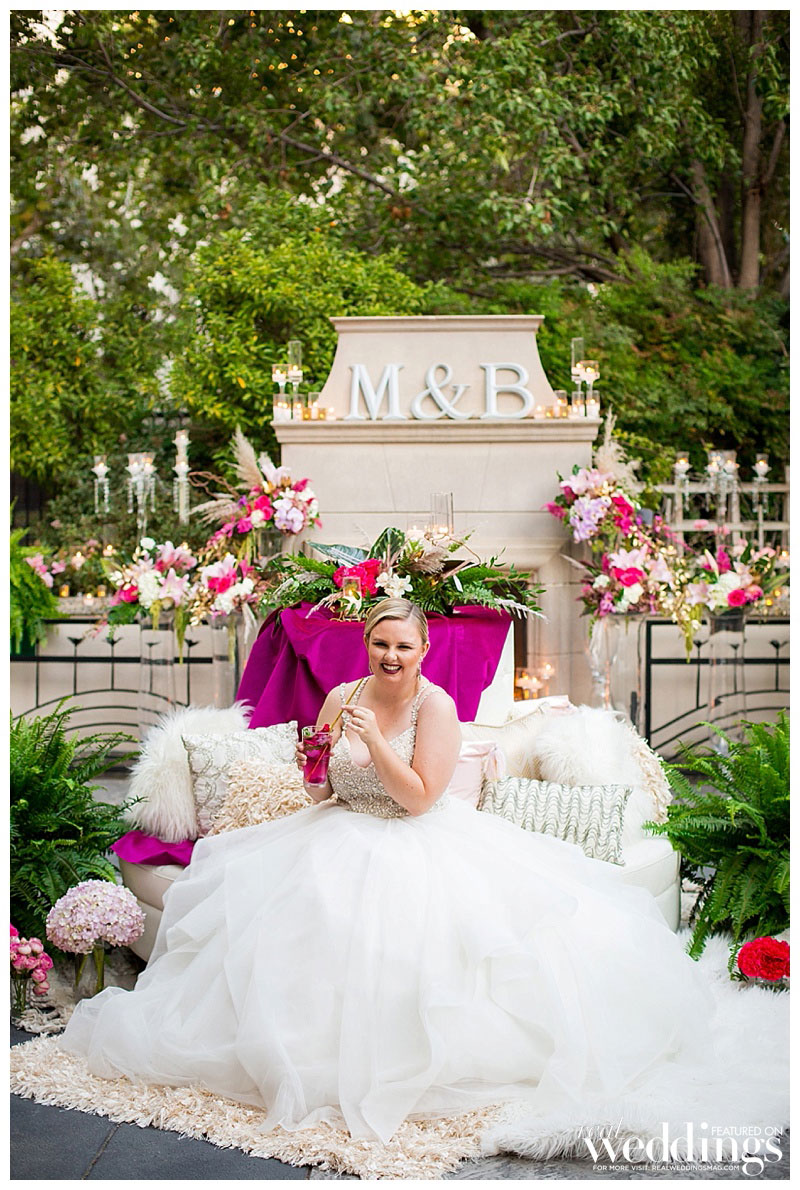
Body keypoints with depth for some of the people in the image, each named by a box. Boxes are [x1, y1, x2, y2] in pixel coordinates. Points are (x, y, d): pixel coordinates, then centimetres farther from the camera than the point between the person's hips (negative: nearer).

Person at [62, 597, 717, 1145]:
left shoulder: (436, 708, -9)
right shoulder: (342, 698, 3)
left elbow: (420, 798, -16)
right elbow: (320, 787, 12)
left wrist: (373, 738, -22)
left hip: (418, 845, -4)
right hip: (345, 838, 4)